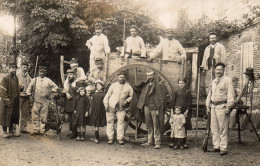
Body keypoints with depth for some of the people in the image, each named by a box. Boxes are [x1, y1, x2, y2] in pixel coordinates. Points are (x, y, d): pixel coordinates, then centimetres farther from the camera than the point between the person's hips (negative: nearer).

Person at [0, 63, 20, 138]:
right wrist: (7, 100, -18)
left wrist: (17, 100, 12)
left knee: (14, 116, 11)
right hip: (7, 101, -6)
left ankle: (11, 130, 22)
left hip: (15, 102, 7)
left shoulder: (16, 78, 10)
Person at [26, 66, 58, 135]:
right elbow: (29, 88, 13)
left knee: (43, 117, 2)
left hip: (45, 101, 0)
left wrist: (50, 92, 1)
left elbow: (55, 87, 13)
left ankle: (42, 130, 9)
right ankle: (35, 130, 7)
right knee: (35, 116, -1)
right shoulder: (34, 80, 8)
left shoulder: (48, 80, 9)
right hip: (36, 101, 0)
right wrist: (28, 94, 0)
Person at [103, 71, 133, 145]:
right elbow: (108, 95, 8)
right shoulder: (114, 85, 7)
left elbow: (132, 96, 12)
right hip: (111, 106, 1)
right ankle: (110, 138, 7)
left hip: (121, 108, -1)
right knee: (110, 122, 1)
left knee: (121, 122, -7)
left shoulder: (128, 87, 6)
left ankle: (120, 139, -2)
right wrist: (106, 104, 1)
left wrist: (127, 101, -6)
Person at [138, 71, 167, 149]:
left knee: (156, 127, -3)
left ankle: (157, 143, 0)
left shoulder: (159, 86, -4)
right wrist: (142, 106, 11)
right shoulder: (146, 85, 12)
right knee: (149, 126, 12)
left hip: (154, 108, -6)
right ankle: (150, 141, 21)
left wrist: (158, 109, -13)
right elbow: (142, 97, 19)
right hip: (147, 107, 6)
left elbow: (161, 99, -7)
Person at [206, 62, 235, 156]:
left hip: (222, 106, -7)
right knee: (214, 128, 10)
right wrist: (208, 106, 17)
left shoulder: (227, 81, -4)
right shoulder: (213, 82, 18)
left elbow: (231, 95, -9)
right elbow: (210, 94, 24)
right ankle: (216, 146, 18)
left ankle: (223, 148, 0)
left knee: (223, 129, -5)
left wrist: (228, 108, -15)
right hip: (213, 106, 7)